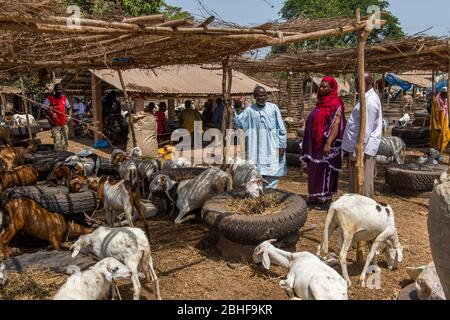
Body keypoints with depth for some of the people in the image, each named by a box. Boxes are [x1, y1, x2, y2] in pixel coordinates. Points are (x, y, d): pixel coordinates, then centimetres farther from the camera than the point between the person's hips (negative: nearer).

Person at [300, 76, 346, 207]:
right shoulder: (321, 103, 14)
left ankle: (326, 196, 9)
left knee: (325, 169, -1)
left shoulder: (335, 104, -11)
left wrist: (328, 143, -27)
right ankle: (316, 196, 21)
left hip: (325, 144, -8)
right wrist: (309, 144, 18)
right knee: (315, 170, 12)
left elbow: (336, 125, -19)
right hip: (315, 144, 8)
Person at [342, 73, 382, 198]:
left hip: (362, 149, -10)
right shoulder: (369, 98, 13)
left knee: (362, 182, -1)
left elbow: (365, 131, -22)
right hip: (360, 147, 10)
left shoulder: (370, 102, -19)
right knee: (357, 181, 17)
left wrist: (356, 153, -20)